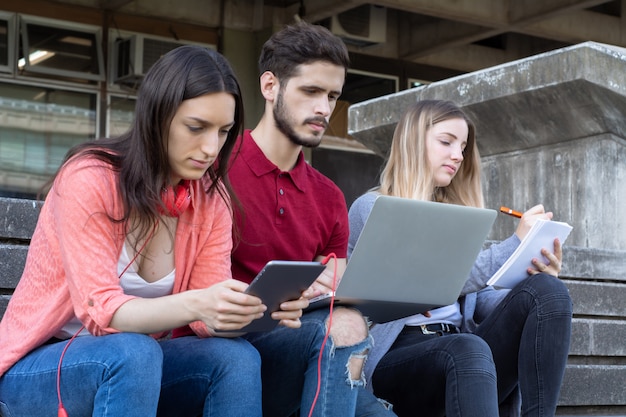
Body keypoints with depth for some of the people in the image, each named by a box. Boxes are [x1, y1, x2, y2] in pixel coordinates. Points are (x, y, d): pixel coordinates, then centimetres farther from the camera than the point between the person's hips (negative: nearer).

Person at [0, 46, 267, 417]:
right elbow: (100, 310, -26)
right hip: (36, 369, -5)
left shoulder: (212, 198, -2)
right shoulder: (89, 178, -19)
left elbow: (210, 313, -8)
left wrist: (258, 307, -32)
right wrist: (195, 305, -44)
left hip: (134, 365, 5)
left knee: (238, 357, -22)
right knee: (134, 352, -36)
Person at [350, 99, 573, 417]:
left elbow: (479, 300, 15)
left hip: (459, 354, 6)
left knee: (548, 291, -19)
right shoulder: (371, 208, 4)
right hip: (394, 360, -6)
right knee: (468, 350, -40)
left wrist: (534, 282, -6)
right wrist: (515, 243, -11)